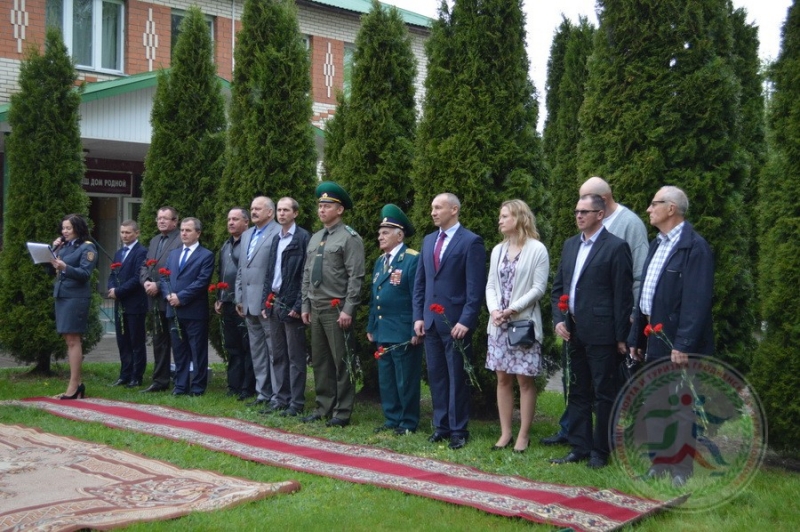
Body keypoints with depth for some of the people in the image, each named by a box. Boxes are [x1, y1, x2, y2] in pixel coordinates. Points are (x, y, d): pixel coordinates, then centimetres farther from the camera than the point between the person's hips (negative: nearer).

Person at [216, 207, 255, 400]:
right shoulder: (226, 246, 18)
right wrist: (218, 299, 17)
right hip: (227, 304, 8)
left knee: (247, 347, -1)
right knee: (232, 347, 12)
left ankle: (248, 388, 4)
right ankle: (234, 386, 19)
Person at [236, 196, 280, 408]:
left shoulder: (279, 233, -9)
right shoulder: (247, 235, 18)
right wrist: (239, 298, 16)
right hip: (249, 303, 9)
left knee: (274, 350, -3)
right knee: (257, 351, 13)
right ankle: (263, 393, 21)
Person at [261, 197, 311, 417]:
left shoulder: (303, 238, -8)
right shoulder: (276, 239, 16)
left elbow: (305, 274, -12)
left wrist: (298, 306, -16)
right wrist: (266, 301, 13)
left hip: (291, 304, -8)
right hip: (274, 303, 8)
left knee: (295, 357, -2)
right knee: (277, 355, 11)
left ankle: (296, 403, 4)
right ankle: (280, 399, 19)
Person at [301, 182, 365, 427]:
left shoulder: (350, 238, -8)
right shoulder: (315, 238, 15)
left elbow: (355, 277, -13)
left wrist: (348, 309, -18)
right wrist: (305, 305, 13)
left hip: (337, 310, -7)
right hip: (316, 308, 8)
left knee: (341, 362, -2)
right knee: (320, 361, 12)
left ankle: (342, 412, 5)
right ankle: (323, 407, 21)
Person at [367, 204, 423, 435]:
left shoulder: (412, 260, -11)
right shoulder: (380, 261, 15)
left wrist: (417, 330, -17)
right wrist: (371, 327, 17)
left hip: (404, 334, -8)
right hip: (382, 331, 8)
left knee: (406, 380, 0)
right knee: (386, 379, 14)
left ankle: (408, 423, 10)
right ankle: (392, 420, 23)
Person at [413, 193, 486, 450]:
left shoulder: (471, 241, -7)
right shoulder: (428, 241, 13)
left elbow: (476, 286, -11)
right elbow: (420, 282, 15)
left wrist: (465, 321, -16)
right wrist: (418, 316, 7)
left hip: (456, 322, -6)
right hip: (431, 321, 6)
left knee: (457, 377, 2)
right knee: (436, 375, 10)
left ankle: (458, 430, 11)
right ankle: (441, 426, 20)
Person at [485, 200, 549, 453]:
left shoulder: (537, 249, -5)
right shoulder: (497, 250, 12)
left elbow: (539, 288, -10)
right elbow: (491, 285, 10)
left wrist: (513, 309, -16)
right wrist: (494, 310, -8)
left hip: (525, 323, -5)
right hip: (499, 324, 6)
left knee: (525, 380, 0)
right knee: (503, 378, 8)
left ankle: (523, 435, 8)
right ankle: (505, 433, 15)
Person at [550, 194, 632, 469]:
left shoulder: (616, 247, -7)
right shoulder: (570, 245, 14)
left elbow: (623, 295, -9)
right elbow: (558, 287, 17)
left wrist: (621, 337, -11)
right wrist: (559, 319, 3)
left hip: (601, 333, -7)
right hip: (573, 331, 7)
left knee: (604, 394, 3)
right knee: (577, 392, 12)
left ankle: (600, 451, 12)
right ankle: (579, 448, 21)